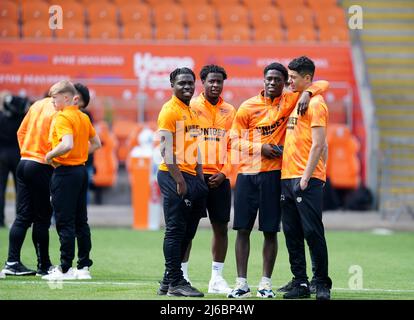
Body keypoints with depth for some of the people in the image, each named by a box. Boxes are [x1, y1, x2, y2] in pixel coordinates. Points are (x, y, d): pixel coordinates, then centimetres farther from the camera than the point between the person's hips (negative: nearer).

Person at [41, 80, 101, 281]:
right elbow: (96, 144, 19)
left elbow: (67, 144, -29)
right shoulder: (83, 117, 11)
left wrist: (50, 155, -16)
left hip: (65, 172, -9)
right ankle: (84, 267, 13)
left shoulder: (62, 118, -15)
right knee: (81, 221, 11)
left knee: (65, 222, -4)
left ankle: (65, 269, -2)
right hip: (81, 170, 9)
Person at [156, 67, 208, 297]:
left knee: (187, 231, 11)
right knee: (176, 229, -6)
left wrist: (200, 178, 16)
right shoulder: (170, 111, -9)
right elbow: (166, 149, -16)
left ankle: (168, 282, 17)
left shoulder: (193, 112, 18)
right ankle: (175, 282, -2)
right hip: (174, 176, -9)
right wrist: (179, 179, -20)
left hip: (191, 176, 9)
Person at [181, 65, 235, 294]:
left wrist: (224, 172, -3)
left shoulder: (230, 112, 11)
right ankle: (182, 275, 5)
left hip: (219, 178, 4)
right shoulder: (191, 107, 0)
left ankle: (217, 279, 13)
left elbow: (232, 146, 10)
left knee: (221, 227, 5)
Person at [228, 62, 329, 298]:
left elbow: (323, 84, 3)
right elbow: (235, 140, 8)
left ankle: (266, 283, 7)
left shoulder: (290, 101, 3)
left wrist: (307, 93, -17)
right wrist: (259, 148, -8)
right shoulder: (248, 107, 6)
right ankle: (242, 283, 6)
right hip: (247, 173, 1)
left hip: (273, 174, -1)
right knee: (242, 228, 1)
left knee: (270, 230, 1)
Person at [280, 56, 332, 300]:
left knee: (312, 232, -7)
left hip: (307, 180, -9)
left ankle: (322, 284, 0)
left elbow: (318, 144, -14)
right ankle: (300, 284, 13)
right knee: (292, 234, 8)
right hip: (287, 177, 9)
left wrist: (306, 177, -18)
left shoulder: (315, 103, -8)